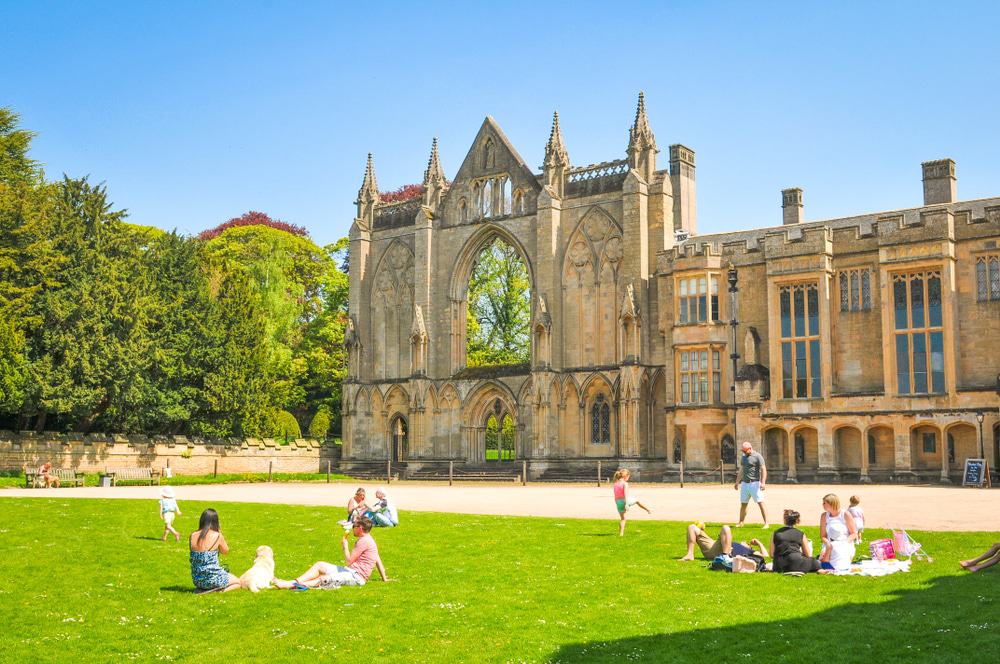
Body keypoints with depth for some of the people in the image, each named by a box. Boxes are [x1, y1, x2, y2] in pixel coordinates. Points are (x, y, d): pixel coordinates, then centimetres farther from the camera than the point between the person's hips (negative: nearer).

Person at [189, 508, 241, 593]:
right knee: (238, 582, 21)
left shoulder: (192, 536, -4)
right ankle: (218, 591, -5)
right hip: (213, 578, -5)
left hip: (196, 580, 5)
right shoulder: (217, 536, -15)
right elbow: (225, 551, 3)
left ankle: (202, 589, 9)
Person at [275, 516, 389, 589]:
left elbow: (348, 561, -16)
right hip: (351, 571, 11)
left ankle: (291, 585, -41)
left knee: (324, 579, -27)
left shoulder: (364, 541, -14)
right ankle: (294, 581, -13)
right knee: (319, 565, 2)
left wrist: (345, 546, -2)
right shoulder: (368, 539, 20)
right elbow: (378, 560, 23)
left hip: (356, 576, -11)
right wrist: (384, 578, 27)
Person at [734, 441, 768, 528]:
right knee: (743, 504, 10)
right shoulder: (743, 457, 15)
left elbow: (763, 470, -14)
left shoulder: (757, 456, -8)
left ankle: (766, 523, -8)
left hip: (754, 483, -7)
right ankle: (741, 523, 18)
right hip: (744, 483, 7)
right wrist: (737, 483, 26)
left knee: (760, 503, -9)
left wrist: (763, 483, -25)